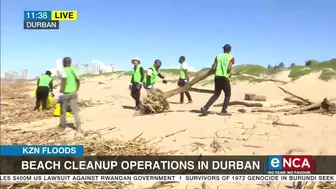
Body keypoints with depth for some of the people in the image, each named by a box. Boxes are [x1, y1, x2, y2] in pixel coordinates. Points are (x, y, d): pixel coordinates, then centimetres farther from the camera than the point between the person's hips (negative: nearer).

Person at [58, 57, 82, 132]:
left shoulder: (63, 70, -8)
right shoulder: (74, 69, 7)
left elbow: (64, 79, -25)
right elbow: (78, 81, 6)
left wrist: (61, 90, -15)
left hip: (65, 93, -4)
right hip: (73, 93, 4)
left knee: (63, 110, 13)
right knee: (75, 110, 3)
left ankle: (62, 126, 26)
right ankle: (79, 127, -5)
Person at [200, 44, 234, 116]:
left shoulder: (218, 57, 8)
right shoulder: (231, 58, -1)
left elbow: (213, 68, 0)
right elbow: (229, 68, -13)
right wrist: (229, 74, 6)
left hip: (217, 77, 4)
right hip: (225, 78, -4)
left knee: (216, 94, 14)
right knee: (228, 94, 13)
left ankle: (205, 107, 1)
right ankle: (224, 111, 8)